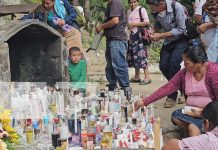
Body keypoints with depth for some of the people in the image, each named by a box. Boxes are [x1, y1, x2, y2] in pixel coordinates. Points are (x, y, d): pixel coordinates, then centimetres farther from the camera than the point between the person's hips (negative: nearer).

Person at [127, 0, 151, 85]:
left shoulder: (141, 10, -6)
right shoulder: (129, 12, 15)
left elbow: (147, 22, -14)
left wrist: (135, 24, -15)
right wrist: (128, 25, 5)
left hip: (140, 35, -7)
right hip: (132, 35, 7)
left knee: (141, 55, -11)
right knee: (134, 56, 9)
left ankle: (147, 77, -10)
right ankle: (137, 77, 16)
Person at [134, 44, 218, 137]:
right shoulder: (184, 73, 2)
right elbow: (167, 88, 0)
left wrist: (202, 111, -21)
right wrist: (144, 102, -6)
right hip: (192, 111, 7)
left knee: (193, 127, -33)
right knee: (176, 116, -23)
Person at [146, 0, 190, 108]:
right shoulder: (155, 11, -8)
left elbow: (181, 29, -24)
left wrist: (160, 36, -25)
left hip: (182, 39, -6)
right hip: (168, 41, 6)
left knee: (174, 63, -22)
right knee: (163, 65, -5)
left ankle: (172, 96, -12)